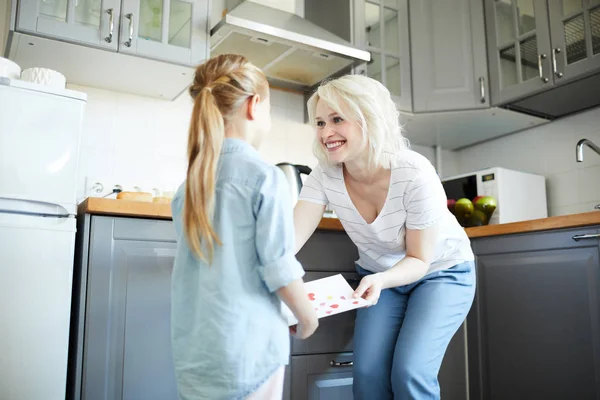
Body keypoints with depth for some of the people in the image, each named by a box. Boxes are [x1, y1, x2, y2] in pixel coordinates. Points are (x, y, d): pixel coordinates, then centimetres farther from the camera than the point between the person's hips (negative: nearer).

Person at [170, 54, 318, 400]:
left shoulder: (192, 179, 4)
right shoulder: (266, 177, -15)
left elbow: (201, 260, 10)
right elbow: (279, 269, -14)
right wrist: (307, 319, 2)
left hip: (192, 344, 6)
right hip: (244, 344, -6)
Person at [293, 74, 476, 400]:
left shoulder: (415, 175, -31)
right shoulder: (324, 176, -19)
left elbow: (419, 259, -21)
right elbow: (290, 237, -28)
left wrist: (381, 280, -41)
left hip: (441, 272, -3)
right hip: (379, 275, 4)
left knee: (409, 371, -18)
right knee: (368, 373, -7)